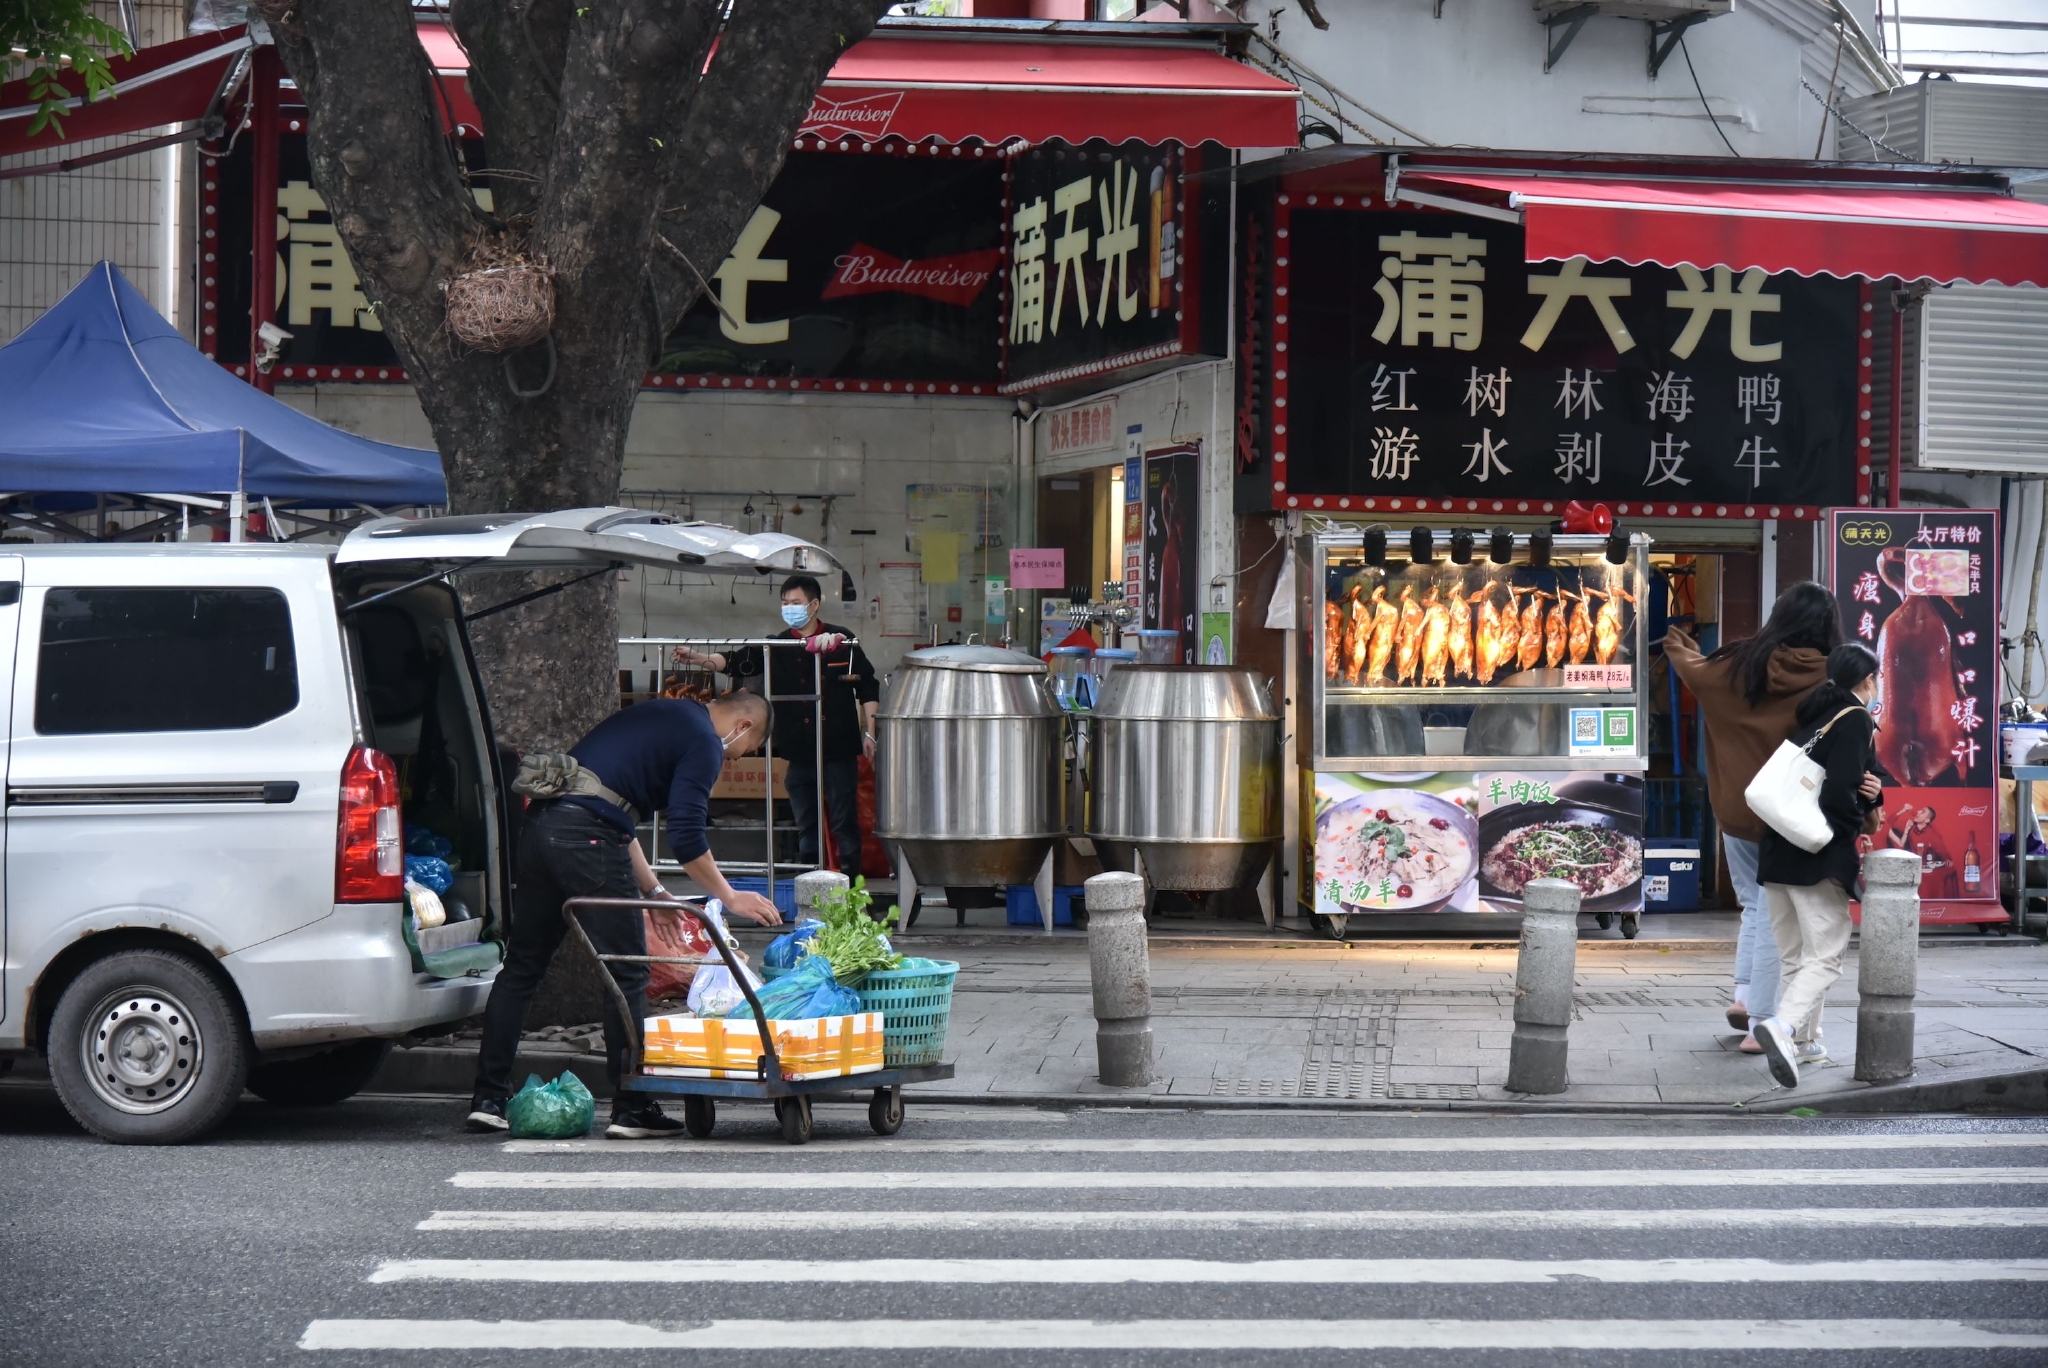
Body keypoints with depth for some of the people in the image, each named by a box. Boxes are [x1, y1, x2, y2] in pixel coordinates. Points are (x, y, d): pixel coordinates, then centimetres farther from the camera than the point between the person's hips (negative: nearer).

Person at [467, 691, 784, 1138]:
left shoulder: (661, 715, 28)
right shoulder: (703, 742, 0)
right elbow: (686, 838, -7)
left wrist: (654, 891, 32)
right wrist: (731, 899, 5)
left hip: (539, 820, 9)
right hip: (588, 835, -9)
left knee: (522, 964, 13)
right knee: (627, 974, 1)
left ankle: (488, 1098, 14)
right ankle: (631, 1109, 4)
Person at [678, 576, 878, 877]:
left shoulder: (842, 641, 1)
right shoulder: (776, 647, 8)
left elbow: (868, 688, 4)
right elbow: (735, 662, -2)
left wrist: (869, 733, 0)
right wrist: (696, 658, -17)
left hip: (839, 750, -4)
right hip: (799, 751, 4)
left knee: (844, 825, -1)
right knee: (806, 826, 10)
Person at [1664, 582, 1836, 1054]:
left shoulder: (1741, 665, -2)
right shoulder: (1828, 679, -12)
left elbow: (1694, 670, 16)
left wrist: (1677, 647, 36)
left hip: (1736, 809, 3)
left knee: (1754, 905, 21)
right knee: (1775, 918, 2)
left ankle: (1744, 994, 7)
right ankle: (1761, 1024, 2)